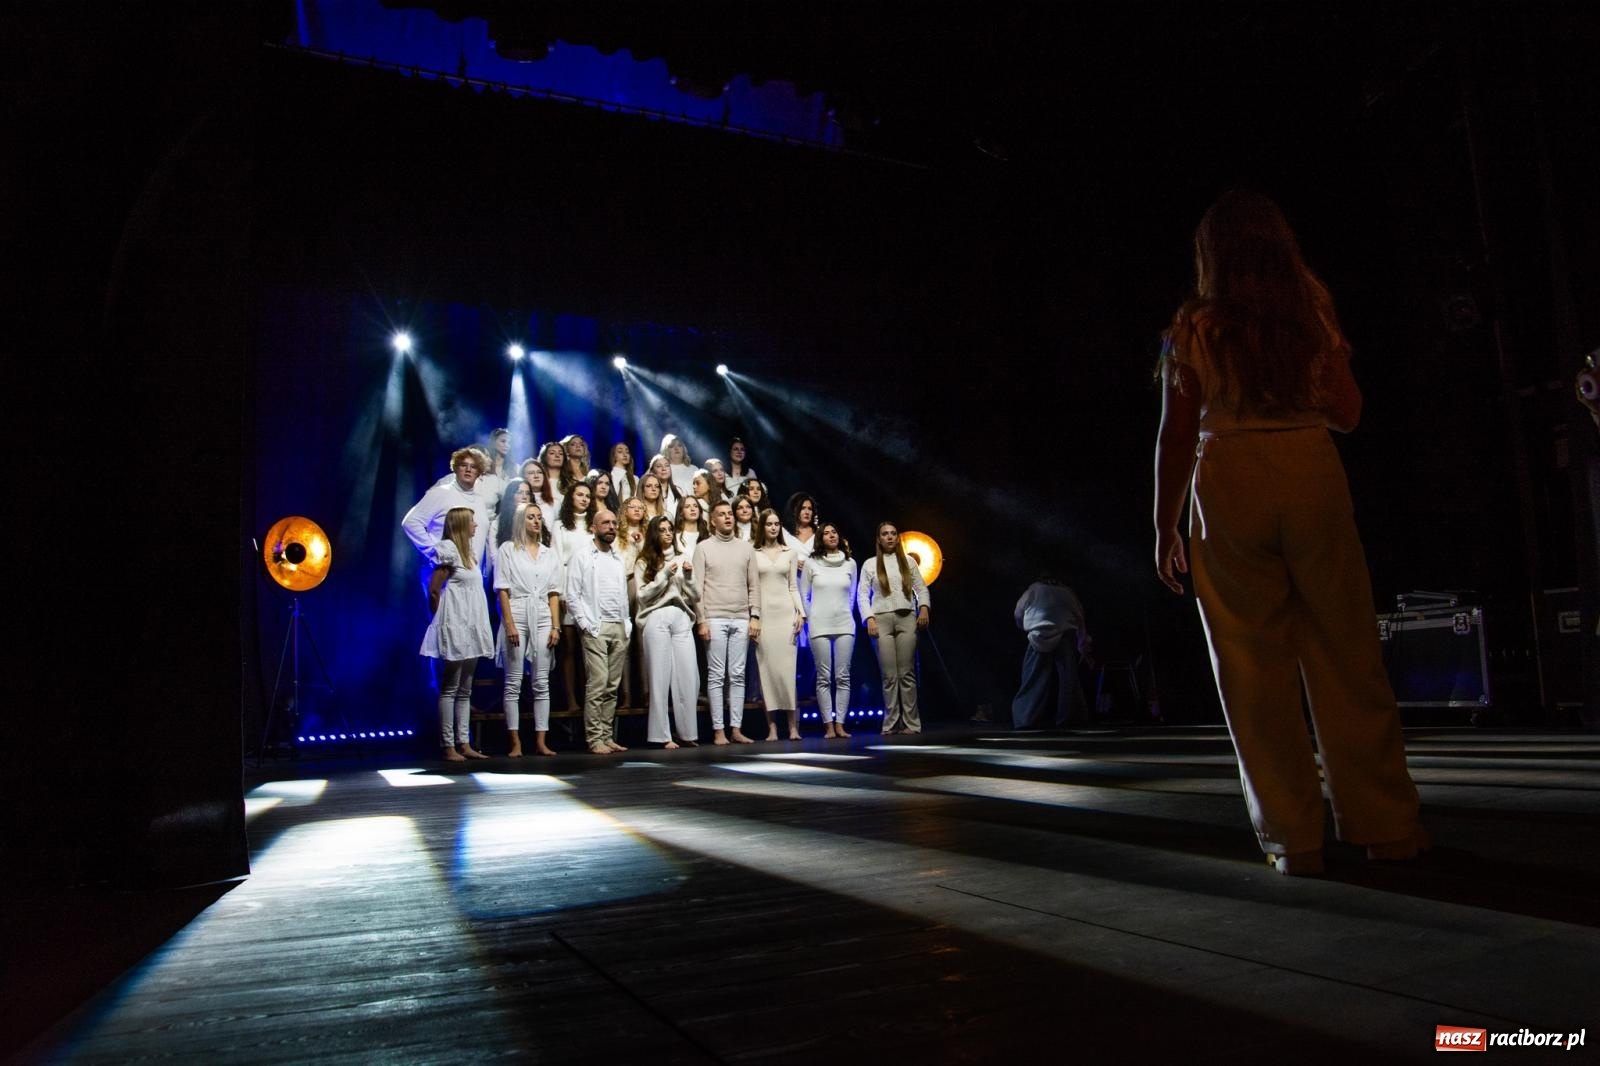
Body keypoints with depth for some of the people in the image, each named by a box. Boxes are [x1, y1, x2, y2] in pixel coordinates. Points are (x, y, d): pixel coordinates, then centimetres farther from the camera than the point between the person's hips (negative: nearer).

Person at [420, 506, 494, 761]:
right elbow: (433, 590, -11)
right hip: (455, 628, -9)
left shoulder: (468, 553, 17)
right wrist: (441, 620, -2)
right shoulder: (449, 550, -9)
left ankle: (464, 744, 12)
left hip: (470, 628, 9)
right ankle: (448, 746, -2)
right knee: (450, 689, -4)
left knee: (465, 690, 9)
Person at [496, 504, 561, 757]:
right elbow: (503, 589, -1)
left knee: (542, 683, 2)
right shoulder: (508, 549, 4)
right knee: (513, 682, -1)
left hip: (543, 617, 3)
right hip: (516, 615, -3)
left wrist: (555, 626, 1)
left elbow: (554, 593, 11)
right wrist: (509, 624, -11)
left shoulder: (550, 553, 14)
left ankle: (541, 741, 4)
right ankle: (515, 742, 2)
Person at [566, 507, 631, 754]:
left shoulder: (618, 557, 17)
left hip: (620, 628, 5)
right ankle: (594, 739, -4)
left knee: (612, 687, 6)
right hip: (595, 629, -5)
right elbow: (572, 595, -4)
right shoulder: (582, 555, 1)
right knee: (597, 685, -9)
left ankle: (608, 736, 12)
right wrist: (584, 624, -11)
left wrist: (627, 624, 9)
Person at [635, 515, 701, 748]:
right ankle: (661, 735, 1)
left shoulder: (682, 560, 18)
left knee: (688, 676, -2)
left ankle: (688, 733, 5)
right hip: (657, 618, -3)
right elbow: (643, 595, 0)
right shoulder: (644, 562, 9)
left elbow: (695, 597, 15)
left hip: (682, 619, 3)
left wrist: (689, 576, -1)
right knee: (660, 676, -4)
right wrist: (665, 575, -6)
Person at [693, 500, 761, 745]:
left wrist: (755, 616, 1)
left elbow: (754, 585, 10)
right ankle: (718, 730, 3)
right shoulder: (703, 548, 3)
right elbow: (698, 587, -1)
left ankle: (736, 729, 8)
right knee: (716, 676, 0)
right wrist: (701, 621, -7)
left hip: (742, 620, 3)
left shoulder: (746, 548, 12)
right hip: (715, 619, -3)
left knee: (738, 676, 4)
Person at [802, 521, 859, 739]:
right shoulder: (811, 563, 3)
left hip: (844, 625, 2)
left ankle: (840, 724, 4)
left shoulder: (850, 563, 8)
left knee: (843, 677, -1)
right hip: (819, 625, -2)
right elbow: (803, 595, 9)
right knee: (824, 677, -2)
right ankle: (828, 726, 2)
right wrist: (809, 617, 8)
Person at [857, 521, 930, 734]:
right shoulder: (871, 564, 11)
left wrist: (923, 608, -5)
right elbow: (862, 594, 6)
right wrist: (869, 618, -6)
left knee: (907, 673, -4)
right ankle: (891, 724, 0)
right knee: (889, 675, -4)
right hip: (881, 620, -1)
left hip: (906, 618, 1)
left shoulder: (908, 561, 15)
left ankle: (911, 723, -3)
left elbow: (921, 588, 12)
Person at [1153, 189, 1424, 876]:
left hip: (1230, 485, -2)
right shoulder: (1315, 313, 7)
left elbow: (1176, 436, -2)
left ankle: (1293, 837, 8)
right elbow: (1347, 414, 11)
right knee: (1348, 654, 9)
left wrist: (1164, 527, 5)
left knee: (1255, 667, 3)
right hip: (1314, 475, 3)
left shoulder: (1194, 329, 0)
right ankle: (1384, 822, 15)